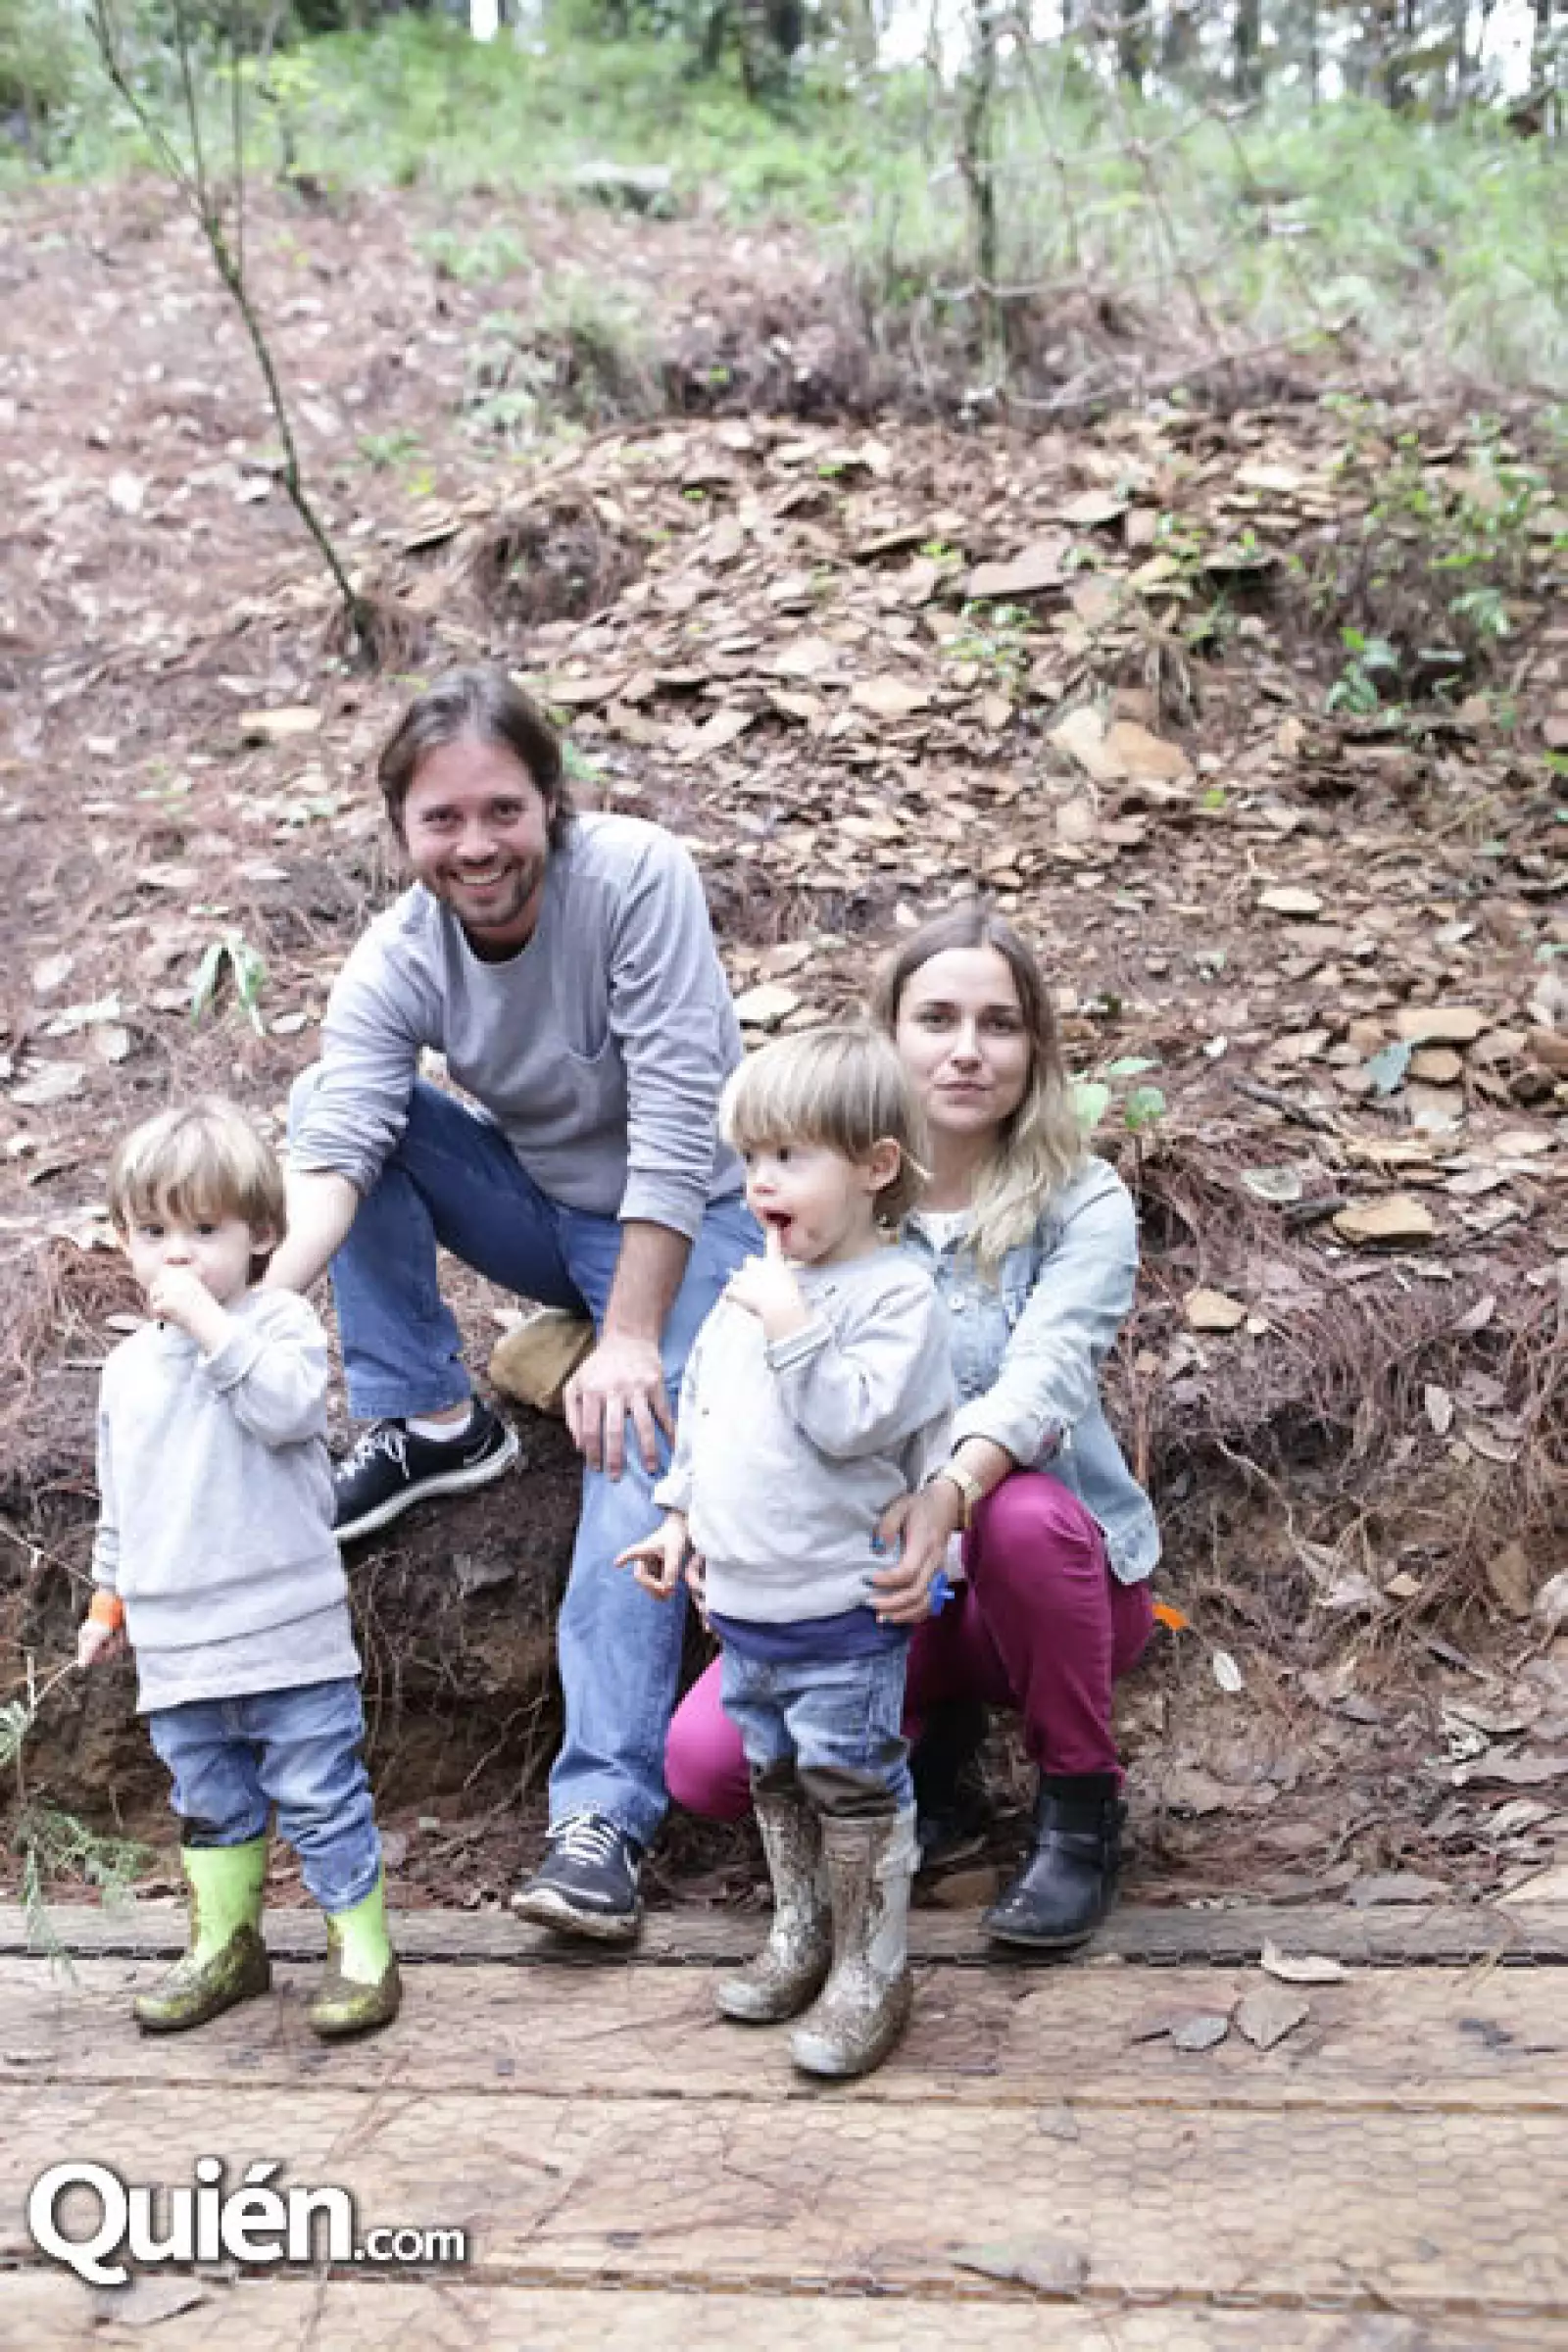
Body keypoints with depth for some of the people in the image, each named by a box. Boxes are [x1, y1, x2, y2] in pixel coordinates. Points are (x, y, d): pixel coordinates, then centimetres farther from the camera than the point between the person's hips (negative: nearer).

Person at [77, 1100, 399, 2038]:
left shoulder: (279, 1323, -6)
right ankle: (226, 1944, 33)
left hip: (288, 1635, -6)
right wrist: (110, 1598, 21)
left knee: (321, 1797, 1)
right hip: (175, 1647, 6)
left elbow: (288, 1408, -28)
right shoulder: (130, 1364, 11)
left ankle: (362, 1950, 13)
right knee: (211, 1807, 18)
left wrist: (210, 1323, -26)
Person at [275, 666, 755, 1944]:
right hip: (538, 1206, 5)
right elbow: (333, 1155, -28)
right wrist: (261, 1297, -49)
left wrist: (630, 1341, -34)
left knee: (633, 1450, -29)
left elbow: (678, 1126, -30)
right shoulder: (394, 963, -15)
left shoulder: (637, 875, -27)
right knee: (330, 1091, -13)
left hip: (688, 1218, -4)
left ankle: (604, 1810, -26)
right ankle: (433, 1422, -7)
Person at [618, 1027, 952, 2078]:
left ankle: (871, 1972, 15)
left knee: (851, 1783, 1)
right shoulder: (753, 1285, 8)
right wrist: (679, 1515, 18)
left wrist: (791, 1324, -28)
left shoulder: (895, 1291, -16)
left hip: (841, 1607, -8)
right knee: (773, 1773, 20)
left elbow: (854, 1421, -28)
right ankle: (801, 1934, 37)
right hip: (743, 1598, 8)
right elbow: (702, 1406, 19)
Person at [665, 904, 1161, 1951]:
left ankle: (1082, 1807, -11)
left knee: (1023, 1514, -38)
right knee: (703, 1761, -22)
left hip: (1051, 1573, -2)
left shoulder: (1083, 1206, -8)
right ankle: (930, 1751, 9)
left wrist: (949, 1497, -46)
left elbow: (1044, 1377, -26)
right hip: (858, 1578, 2)